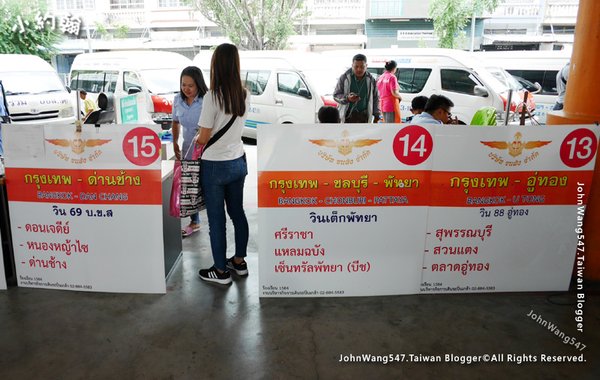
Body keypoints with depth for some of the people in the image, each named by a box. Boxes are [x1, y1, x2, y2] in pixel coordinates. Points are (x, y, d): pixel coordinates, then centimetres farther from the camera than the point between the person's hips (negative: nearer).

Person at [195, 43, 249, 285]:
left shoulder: (213, 96, -18)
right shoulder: (244, 96, 0)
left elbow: (204, 138, -14)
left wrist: (196, 139, 7)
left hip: (215, 166, -6)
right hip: (238, 162, 6)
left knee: (216, 219, 6)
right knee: (237, 212, 18)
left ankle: (221, 271, 19)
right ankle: (239, 262, 32)